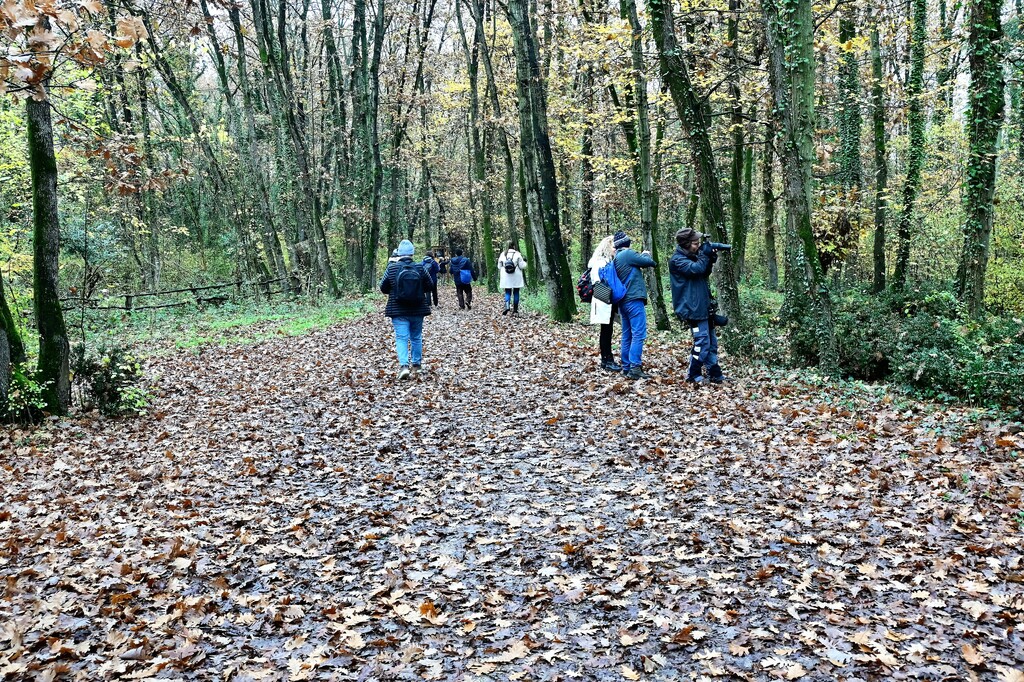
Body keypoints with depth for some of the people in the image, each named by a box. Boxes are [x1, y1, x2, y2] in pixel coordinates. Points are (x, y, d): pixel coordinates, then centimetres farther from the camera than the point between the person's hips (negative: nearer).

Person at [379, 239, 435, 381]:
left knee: (401, 338, -3)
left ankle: (404, 366, -20)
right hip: (417, 310, 2)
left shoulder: (392, 268, -8)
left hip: (398, 310, -2)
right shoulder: (420, 268, -7)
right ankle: (416, 364, 27)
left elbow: (383, 288, 0)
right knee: (416, 337, 16)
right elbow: (430, 285, 3)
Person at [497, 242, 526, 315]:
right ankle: (515, 310, 9)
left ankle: (507, 306, -19)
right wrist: (525, 262, 14)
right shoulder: (517, 254, -7)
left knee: (507, 293, 6)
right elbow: (522, 266, -6)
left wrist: (500, 275, 22)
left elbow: (499, 267, 6)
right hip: (516, 278, -2)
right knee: (516, 293, 7)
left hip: (506, 278, 2)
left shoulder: (502, 254, 2)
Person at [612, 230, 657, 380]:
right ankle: (635, 367, -14)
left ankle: (626, 367, 13)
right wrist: (646, 255, 14)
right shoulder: (628, 254, -10)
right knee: (638, 335, -10)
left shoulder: (616, 258, 16)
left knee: (627, 335, 11)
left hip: (623, 301, 9)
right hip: (634, 300, -9)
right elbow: (651, 263, -6)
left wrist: (641, 257, 10)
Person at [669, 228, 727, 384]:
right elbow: (696, 269, -27)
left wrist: (710, 260, 3)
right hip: (693, 307, -10)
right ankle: (692, 375, 2)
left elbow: (704, 274, 20)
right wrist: (704, 255, -13)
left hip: (703, 306, 10)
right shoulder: (678, 259, -12)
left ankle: (715, 374, 19)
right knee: (702, 342, -9)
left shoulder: (691, 256, 16)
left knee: (712, 342, 12)